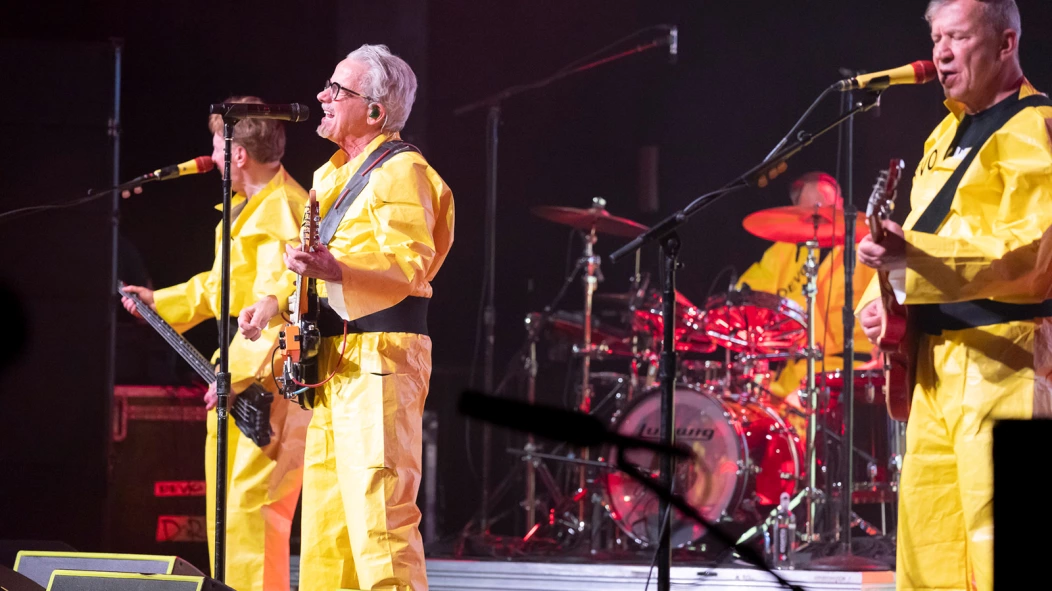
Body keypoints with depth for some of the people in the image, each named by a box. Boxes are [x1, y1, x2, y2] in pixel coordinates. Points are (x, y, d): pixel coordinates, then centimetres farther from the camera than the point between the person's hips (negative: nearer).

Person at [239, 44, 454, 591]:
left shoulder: (400, 172, -9)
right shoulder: (333, 175, 21)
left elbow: (410, 267, -20)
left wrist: (336, 271, -34)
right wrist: (276, 302, 15)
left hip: (380, 355, -10)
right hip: (333, 360, 10)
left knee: (378, 510, -15)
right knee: (325, 510, 9)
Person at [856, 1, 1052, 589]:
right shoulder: (948, 133, 20)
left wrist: (913, 257, -31)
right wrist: (880, 296, 9)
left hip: (1003, 359, -9)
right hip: (938, 364, 9)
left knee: (994, 540, -14)